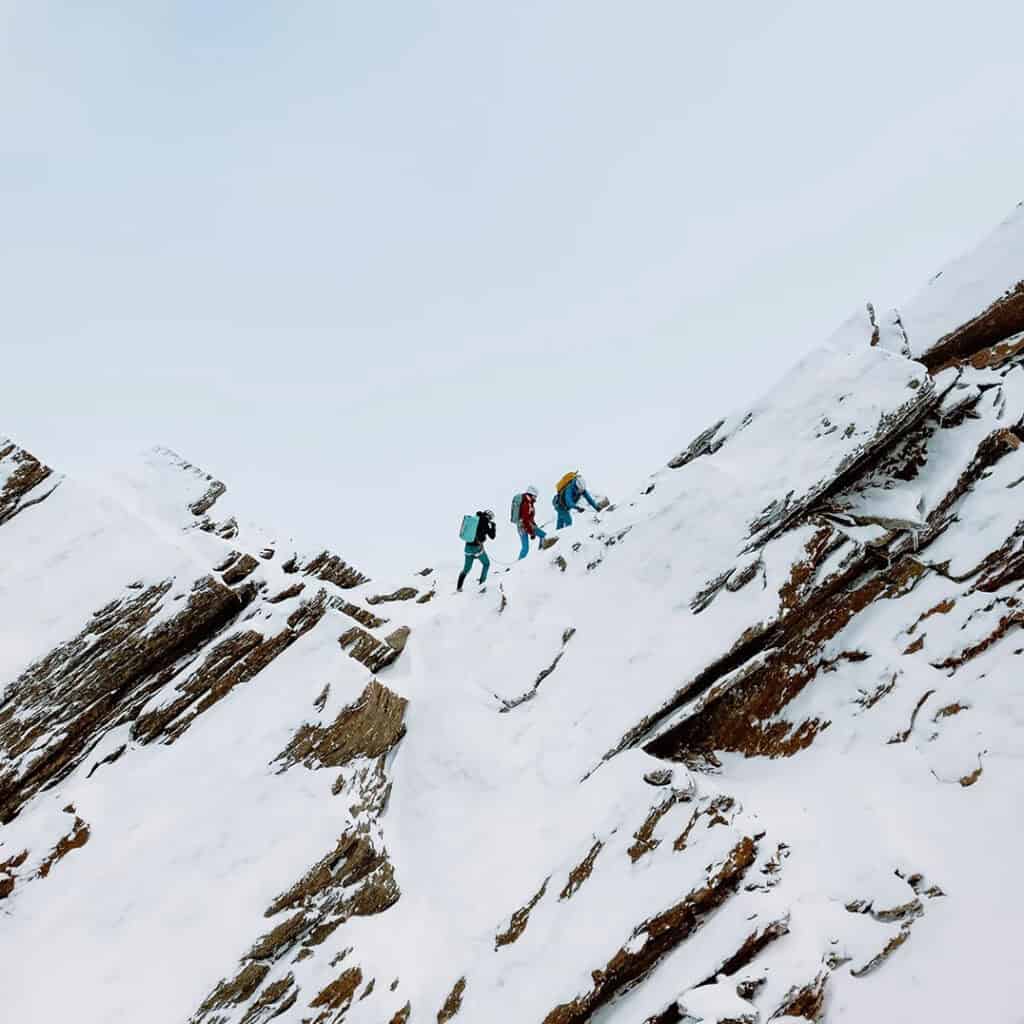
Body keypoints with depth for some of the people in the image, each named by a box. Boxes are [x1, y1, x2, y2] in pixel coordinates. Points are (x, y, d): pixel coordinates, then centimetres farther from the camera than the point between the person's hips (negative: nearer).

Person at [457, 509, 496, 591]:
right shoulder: (485, 523, -10)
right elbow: (492, 536, -3)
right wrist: (493, 526, 10)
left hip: (468, 546, 5)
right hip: (477, 547, -5)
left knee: (467, 568, 16)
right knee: (486, 564, 21)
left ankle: (459, 587, 11)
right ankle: (482, 583, 18)